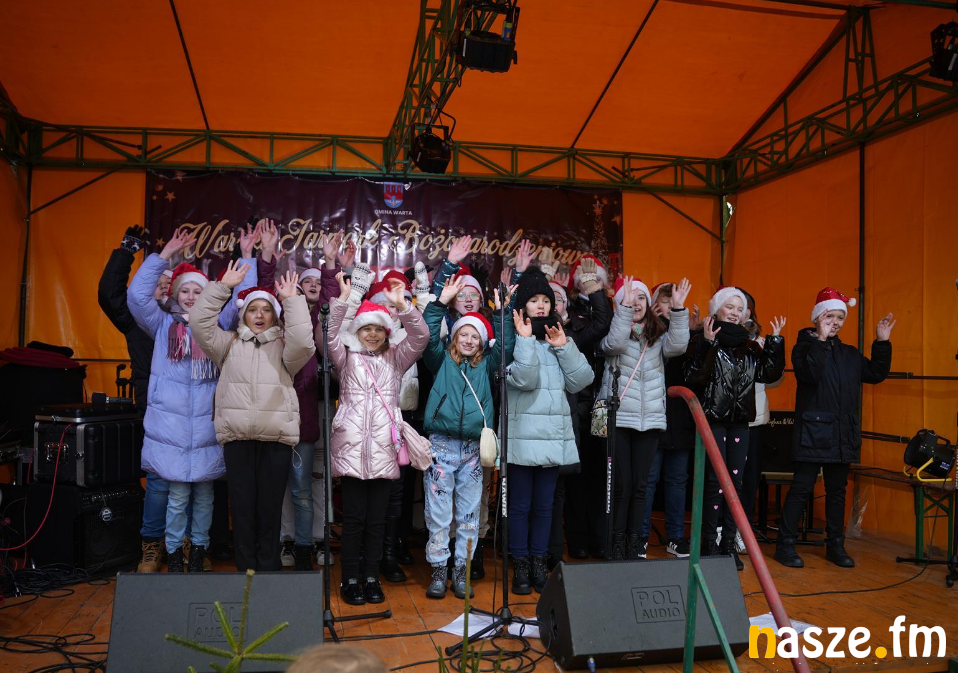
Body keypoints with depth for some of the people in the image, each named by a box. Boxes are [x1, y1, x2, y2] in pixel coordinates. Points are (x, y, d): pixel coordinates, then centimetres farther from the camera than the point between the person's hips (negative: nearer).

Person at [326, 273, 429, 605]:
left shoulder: (395, 359, 14)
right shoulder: (346, 359, 11)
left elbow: (420, 335, 1)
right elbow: (330, 334, -7)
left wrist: (401, 305, -12)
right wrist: (343, 298, -17)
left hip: (383, 448, 2)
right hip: (351, 446, -1)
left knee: (377, 519, 6)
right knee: (353, 517, 0)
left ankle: (372, 577, 17)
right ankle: (350, 579, 11)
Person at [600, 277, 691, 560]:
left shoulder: (658, 334, 12)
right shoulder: (615, 331, 3)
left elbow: (677, 346, -8)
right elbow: (614, 344, -20)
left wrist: (678, 310, -17)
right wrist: (624, 308, -25)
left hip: (650, 419, 3)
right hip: (617, 417, -3)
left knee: (639, 484, 7)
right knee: (621, 483, -2)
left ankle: (635, 542, 17)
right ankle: (617, 543, 10)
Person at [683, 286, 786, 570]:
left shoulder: (749, 346, 12)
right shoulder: (702, 341, -6)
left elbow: (769, 374, 4)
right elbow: (693, 377, -19)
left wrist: (775, 341, -1)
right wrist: (706, 343, -26)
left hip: (740, 421, 6)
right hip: (713, 419, -5)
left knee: (736, 481, 7)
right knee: (715, 481, -6)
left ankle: (729, 543, 16)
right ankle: (709, 544, 4)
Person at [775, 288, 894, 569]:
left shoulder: (850, 354, 17)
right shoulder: (804, 347, -3)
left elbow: (876, 374, 14)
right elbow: (810, 373, -21)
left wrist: (882, 342, 6)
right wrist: (821, 339, -24)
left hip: (843, 434, 6)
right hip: (813, 431, -6)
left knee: (837, 490, 12)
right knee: (802, 488, -5)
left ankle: (835, 546, 22)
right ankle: (785, 545, 2)